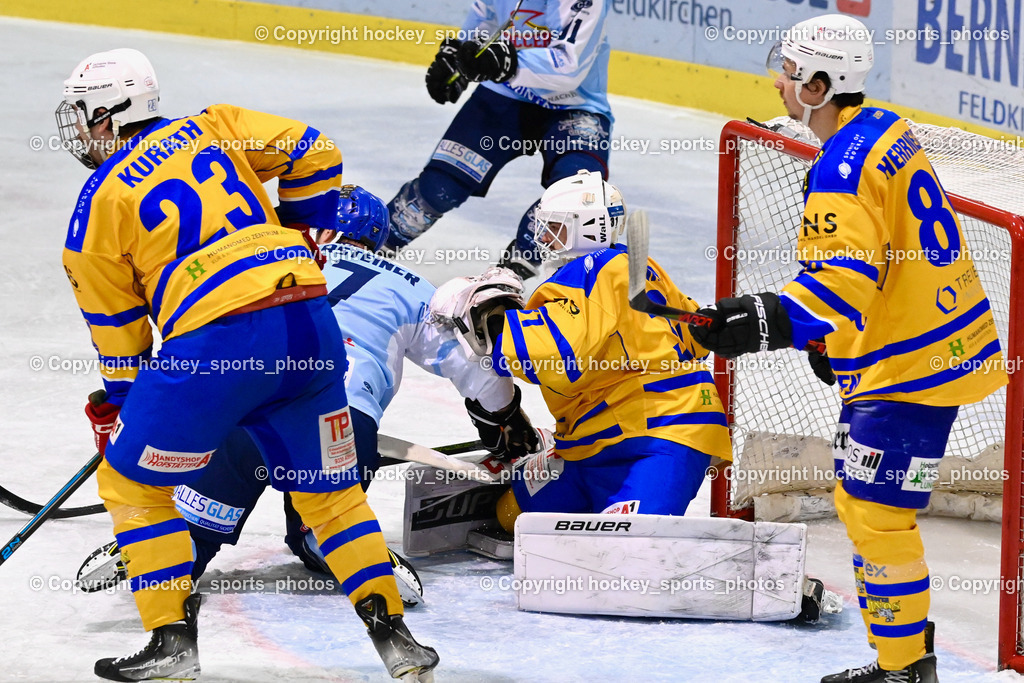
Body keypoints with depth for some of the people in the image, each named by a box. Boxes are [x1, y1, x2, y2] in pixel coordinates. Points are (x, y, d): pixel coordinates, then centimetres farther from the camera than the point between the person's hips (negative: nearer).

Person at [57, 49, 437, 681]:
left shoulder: (98, 206, 7)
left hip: (215, 344, -5)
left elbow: (118, 331, 13)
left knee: (132, 482, 14)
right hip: (311, 326, 5)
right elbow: (315, 155, 17)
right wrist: (296, 240, 30)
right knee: (329, 490, 20)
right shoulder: (210, 129, 17)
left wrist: (114, 404, 28)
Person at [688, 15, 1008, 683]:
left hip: (910, 365, -11)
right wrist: (830, 335, 27)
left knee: (875, 510, -6)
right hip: (938, 343, 11)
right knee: (859, 499, 19)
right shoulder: (886, 131, 11)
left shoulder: (844, 167, -21)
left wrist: (767, 320, -40)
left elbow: (843, 279, -30)